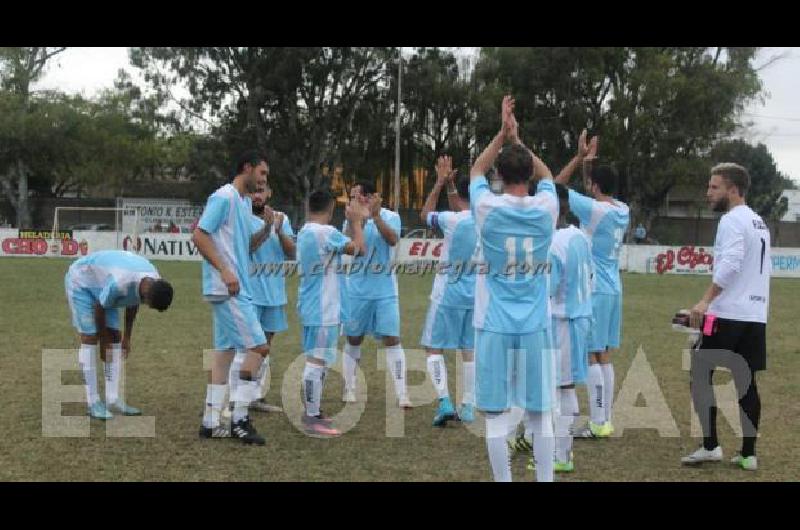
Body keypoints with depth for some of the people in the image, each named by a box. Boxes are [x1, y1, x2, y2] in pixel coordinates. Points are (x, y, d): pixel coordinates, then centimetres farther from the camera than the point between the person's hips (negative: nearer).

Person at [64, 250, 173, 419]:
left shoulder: (155, 283, -19)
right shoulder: (119, 282, -42)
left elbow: (133, 305, 1)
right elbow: (99, 308, -25)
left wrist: (127, 337, 6)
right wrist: (103, 342, -12)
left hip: (101, 283, 7)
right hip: (80, 282, -7)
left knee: (115, 338, -1)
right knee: (89, 339, -12)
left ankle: (113, 400, 1)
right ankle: (93, 403, -9)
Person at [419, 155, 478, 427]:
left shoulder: (452, 220, -15)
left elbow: (425, 215, 7)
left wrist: (440, 183, 10)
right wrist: (449, 183, 24)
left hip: (448, 295, -5)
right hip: (476, 295, 5)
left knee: (434, 347, 4)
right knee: (470, 351, 11)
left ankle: (445, 402, -10)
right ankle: (468, 407, 13)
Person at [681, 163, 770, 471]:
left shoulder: (732, 220, -10)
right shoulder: (760, 223, 19)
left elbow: (730, 264, -23)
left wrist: (706, 301, -27)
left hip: (728, 315, -8)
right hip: (756, 316, 8)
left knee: (700, 375, 0)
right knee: (746, 383, 9)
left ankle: (710, 447, -3)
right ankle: (748, 454, 9)